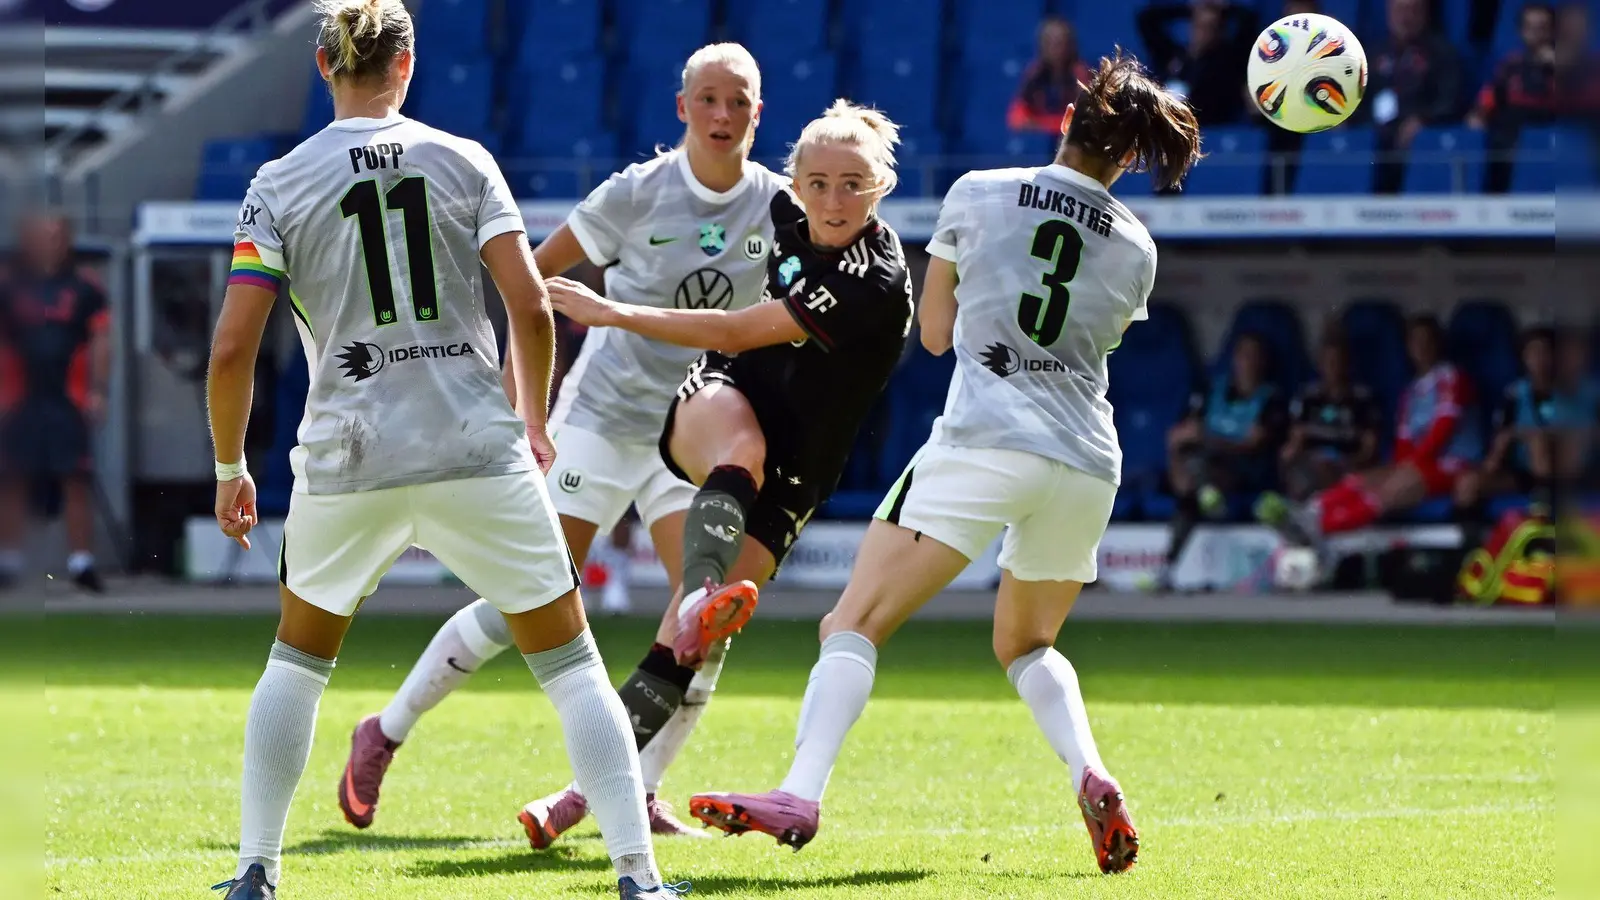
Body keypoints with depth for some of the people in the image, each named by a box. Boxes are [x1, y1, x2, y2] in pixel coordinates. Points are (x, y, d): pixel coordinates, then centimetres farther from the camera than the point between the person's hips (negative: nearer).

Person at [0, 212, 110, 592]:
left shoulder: (83, 289, 5)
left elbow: (100, 342, 4)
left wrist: (97, 391, -5)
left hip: (70, 401, -1)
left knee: (77, 480, -5)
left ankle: (81, 560, -2)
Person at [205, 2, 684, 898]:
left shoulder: (278, 185, 0)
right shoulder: (463, 161, 1)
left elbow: (232, 352, -5)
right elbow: (532, 308, -6)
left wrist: (231, 470, 9)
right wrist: (535, 420, 11)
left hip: (348, 462, 1)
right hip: (479, 452, -1)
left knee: (298, 660, 24)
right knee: (574, 664, 8)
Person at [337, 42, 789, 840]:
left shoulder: (776, 205, -4)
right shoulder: (640, 192, -12)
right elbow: (535, 273, -4)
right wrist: (520, 387, -7)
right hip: (602, 416, -4)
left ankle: (632, 790, -1)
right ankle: (385, 735, 8)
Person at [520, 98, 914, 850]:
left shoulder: (874, 284, -24)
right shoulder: (789, 218, -4)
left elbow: (737, 333, -26)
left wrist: (612, 313, -23)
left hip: (792, 472, -3)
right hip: (722, 399, 3)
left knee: (692, 642, -10)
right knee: (741, 449, -36)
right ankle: (701, 596, -61)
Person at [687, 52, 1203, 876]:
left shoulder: (978, 195, 4)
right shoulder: (1135, 250, 11)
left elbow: (934, 332, 14)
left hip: (982, 444, -4)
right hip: (1087, 463, 4)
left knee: (854, 624, -5)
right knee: (1026, 645, 25)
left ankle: (800, 796, -26)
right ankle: (1089, 774, -1)